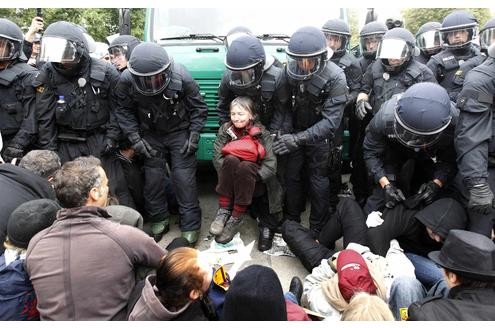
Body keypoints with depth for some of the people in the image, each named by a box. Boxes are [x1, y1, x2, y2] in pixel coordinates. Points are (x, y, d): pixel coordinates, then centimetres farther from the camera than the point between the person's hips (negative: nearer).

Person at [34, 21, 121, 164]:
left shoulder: (105, 72, -10)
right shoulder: (47, 74, -6)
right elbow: (45, 118, -3)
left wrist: (111, 137, -7)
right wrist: (48, 150, -5)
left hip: (98, 141, -1)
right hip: (65, 145, 1)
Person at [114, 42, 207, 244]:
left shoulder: (181, 77, -24)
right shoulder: (126, 80, -19)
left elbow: (199, 107, -10)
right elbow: (124, 111, -4)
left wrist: (194, 136, -14)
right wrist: (135, 139, -12)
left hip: (179, 132, -2)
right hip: (151, 135, 3)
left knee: (184, 178, -6)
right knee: (153, 178, 4)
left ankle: (191, 226, 8)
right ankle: (159, 220, 26)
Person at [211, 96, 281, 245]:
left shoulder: (261, 133, -6)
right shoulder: (225, 130, 1)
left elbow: (270, 164, -14)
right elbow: (217, 158, -9)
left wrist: (249, 176, -22)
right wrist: (230, 175, -24)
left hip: (255, 182, -1)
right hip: (229, 181, 2)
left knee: (245, 166, -34)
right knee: (230, 159, -29)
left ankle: (236, 218, -24)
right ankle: (223, 211, -24)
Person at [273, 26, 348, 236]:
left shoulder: (335, 78, -25)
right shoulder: (290, 69, -13)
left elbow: (331, 121, -29)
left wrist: (298, 139, -36)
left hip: (320, 135, -3)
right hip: (296, 132, 4)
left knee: (318, 180, 2)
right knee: (292, 175, 7)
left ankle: (318, 228, 19)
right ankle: (291, 220, 26)